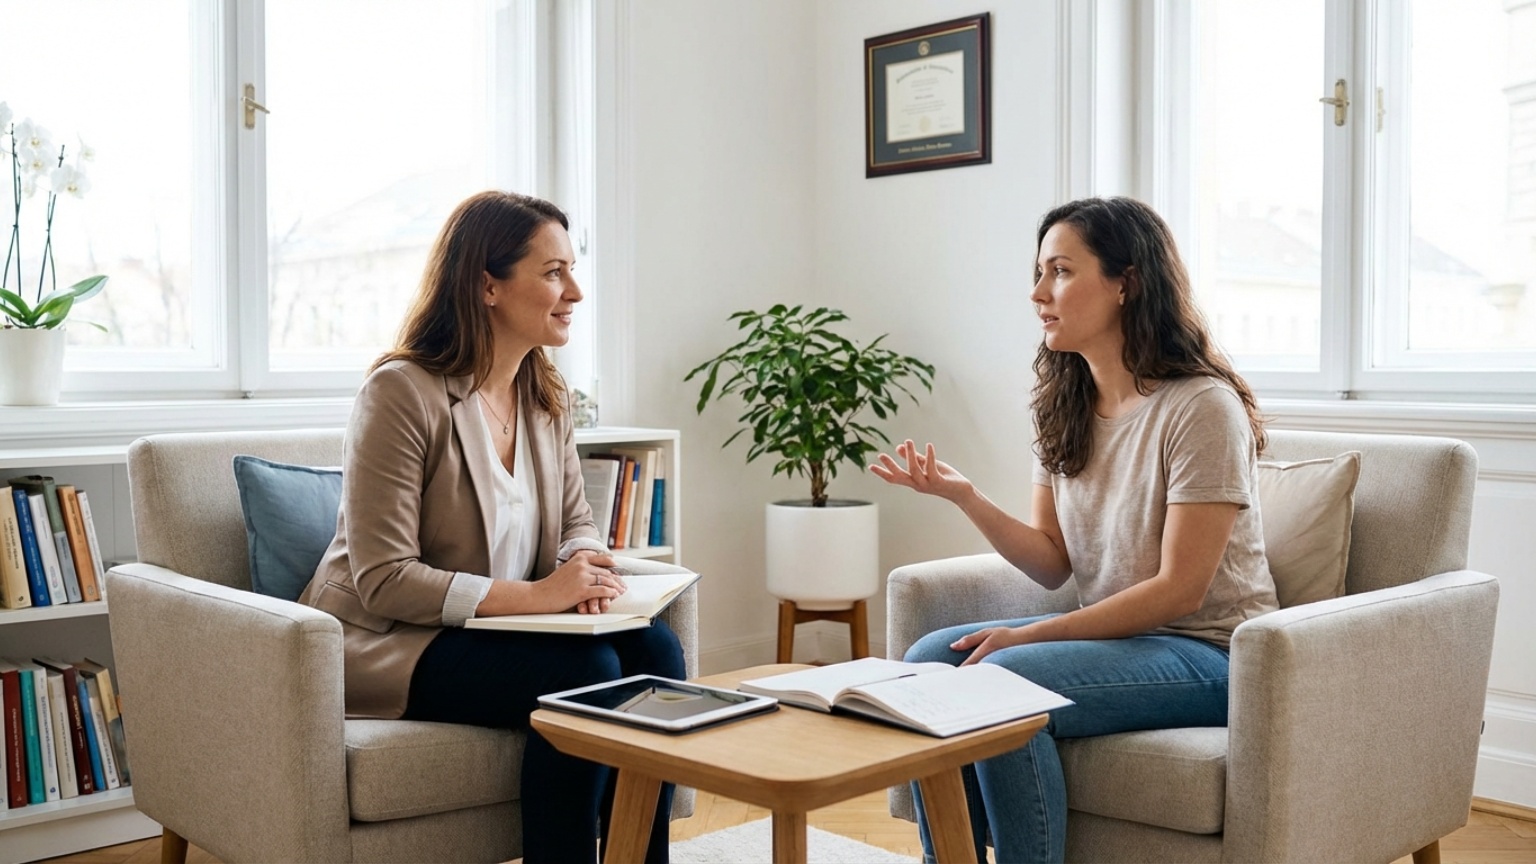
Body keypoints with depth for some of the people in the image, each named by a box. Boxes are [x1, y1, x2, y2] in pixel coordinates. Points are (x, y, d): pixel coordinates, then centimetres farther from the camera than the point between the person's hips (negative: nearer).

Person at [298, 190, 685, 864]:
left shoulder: (546, 396, 6)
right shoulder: (401, 392, -17)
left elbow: (578, 524, 12)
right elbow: (382, 581, -21)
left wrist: (586, 569, -14)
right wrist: (533, 594, -28)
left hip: (503, 628, 7)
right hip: (387, 643, -7)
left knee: (653, 648, -18)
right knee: (584, 671, -28)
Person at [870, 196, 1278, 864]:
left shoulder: (1202, 407, -17)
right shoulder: (1065, 407, 6)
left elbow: (1179, 589, -19)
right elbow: (1053, 564, 3)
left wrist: (1030, 635, -20)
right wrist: (965, 497, -13)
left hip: (1206, 651, -7)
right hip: (1112, 632, 7)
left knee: (1003, 682, -27)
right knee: (929, 660, -9)